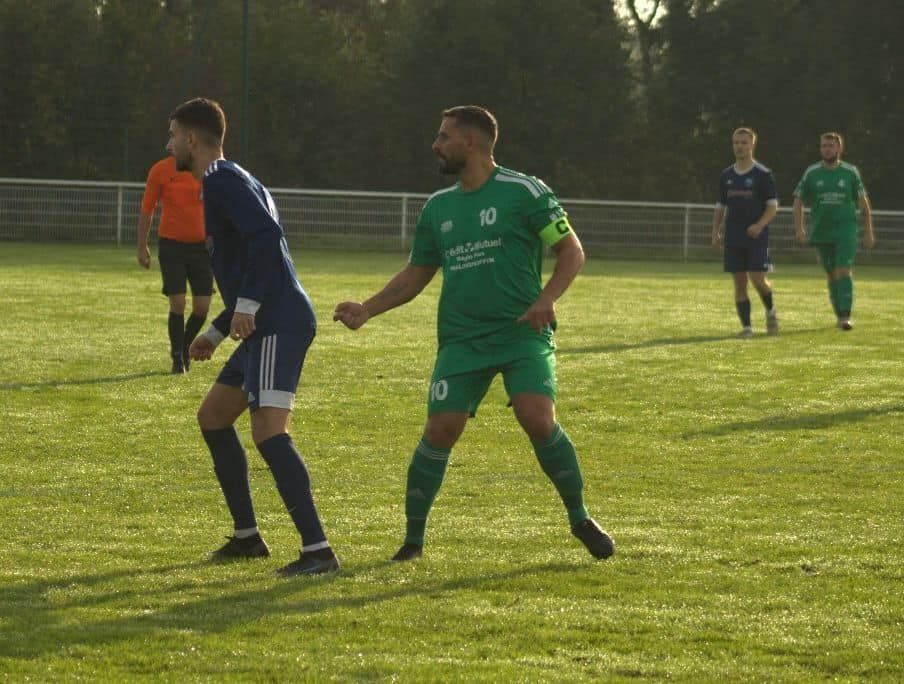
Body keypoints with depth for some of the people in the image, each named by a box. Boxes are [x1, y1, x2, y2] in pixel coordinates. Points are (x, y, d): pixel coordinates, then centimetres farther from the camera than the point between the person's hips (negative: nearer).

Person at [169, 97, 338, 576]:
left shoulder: (224, 181, -8)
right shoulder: (220, 183, 24)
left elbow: (266, 235, -24)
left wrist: (246, 307, -24)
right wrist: (216, 333, 30)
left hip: (278, 324, -11)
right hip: (267, 325, 11)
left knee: (268, 430, -19)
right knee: (213, 416, 21)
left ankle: (317, 550, -24)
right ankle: (246, 536, 25)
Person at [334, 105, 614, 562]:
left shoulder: (523, 192, -4)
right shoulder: (438, 207, 13)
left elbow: (572, 251, -3)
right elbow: (415, 275, 19)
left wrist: (547, 299, -19)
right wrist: (366, 310, 5)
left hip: (522, 335, -4)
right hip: (461, 340, 4)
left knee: (538, 419, -21)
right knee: (440, 430, -6)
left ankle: (580, 519, -2)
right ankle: (412, 538, 7)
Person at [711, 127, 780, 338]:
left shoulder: (763, 174, -2)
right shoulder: (726, 176, 11)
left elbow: (773, 206, -4)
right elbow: (720, 207, 17)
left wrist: (760, 225, -20)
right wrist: (716, 232, 5)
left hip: (756, 236, -4)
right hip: (733, 237, 4)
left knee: (758, 279, -11)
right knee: (739, 282, 1)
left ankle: (770, 311, 18)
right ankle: (746, 326, 6)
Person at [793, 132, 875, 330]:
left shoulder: (850, 172, 2)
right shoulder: (812, 173, 4)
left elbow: (864, 203, 8)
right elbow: (798, 202, 8)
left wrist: (869, 232, 5)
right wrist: (799, 228, -4)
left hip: (846, 231, -2)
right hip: (822, 232, 2)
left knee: (844, 272, -14)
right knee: (832, 275, 8)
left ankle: (845, 317, -19)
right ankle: (839, 315, 21)